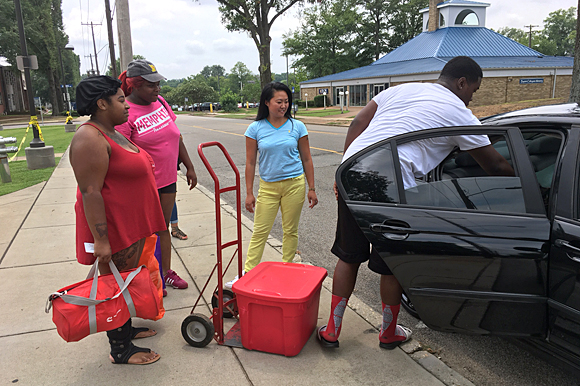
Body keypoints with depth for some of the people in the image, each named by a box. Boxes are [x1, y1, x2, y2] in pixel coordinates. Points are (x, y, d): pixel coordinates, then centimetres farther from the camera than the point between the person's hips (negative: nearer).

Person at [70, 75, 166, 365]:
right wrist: (100, 239, -25)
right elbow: (90, 192, -24)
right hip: (112, 227, -10)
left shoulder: (112, 133, 13)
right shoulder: (89, 139, -20)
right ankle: (120, 350, 17)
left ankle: (126, 329, 37)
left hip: (131, 224, 10)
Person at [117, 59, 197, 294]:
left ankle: (166, 271, 32)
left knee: (163, 227, 17)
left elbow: (177, 137, 13)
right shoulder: (125, 113, -16)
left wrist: (189, 167, 14)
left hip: (167, 180, 7)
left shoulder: (160, 102, 5)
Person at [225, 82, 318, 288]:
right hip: (268, 186, 0)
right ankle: (247, 273, 11)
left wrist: (311, 188, 3)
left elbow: (306, 159, 5)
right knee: (259, 232, 2)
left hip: (294, 185, 0)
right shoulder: (256, 128, -2)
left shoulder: (297, 127, 0)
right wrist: (249, 193, 0)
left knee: (291, 230, 9)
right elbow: (250, 163, 1)